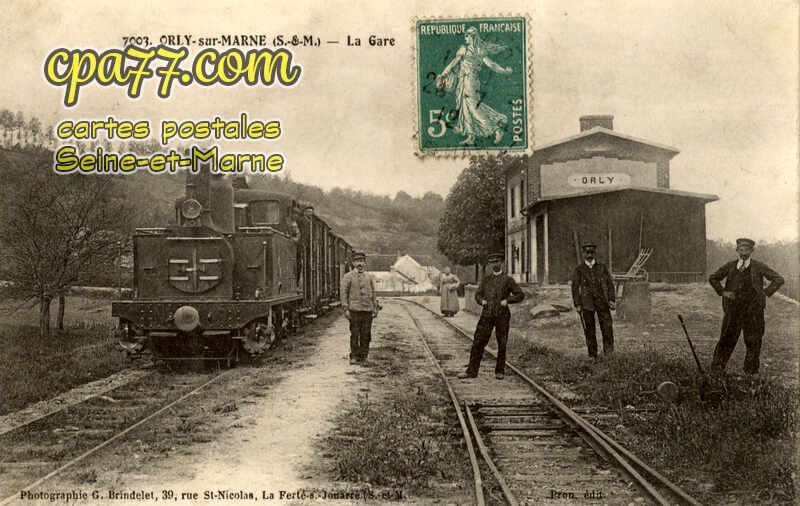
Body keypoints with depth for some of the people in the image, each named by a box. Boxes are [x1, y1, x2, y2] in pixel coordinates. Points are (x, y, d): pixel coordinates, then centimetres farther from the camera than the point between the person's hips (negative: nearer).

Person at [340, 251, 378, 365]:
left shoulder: (369, 277, 12)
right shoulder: (348, 277, 1)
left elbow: (373, 293, 16)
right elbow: (344, 293, -2)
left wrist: (375, 309, 10)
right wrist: (346, 309, -9)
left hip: (368, 310, 3)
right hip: (354, 310, -3)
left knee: (366, 335, 2)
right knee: (355, 334, -2)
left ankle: (363, 357, 9)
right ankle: (354, 357, 7)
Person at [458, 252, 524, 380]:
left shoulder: (508, 280, 3)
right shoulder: (486, 279, 13)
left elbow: (520, 295, 1)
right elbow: (478, 294, 20)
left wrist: (507, 300, -14)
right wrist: (481, 301, -2)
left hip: (502, 315, -2)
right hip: (487, 315, 2)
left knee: (502, 345, 5)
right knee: (478, 342, -4)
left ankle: (499, 371, 19)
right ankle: (472, 371, 0)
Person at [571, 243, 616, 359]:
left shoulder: (602, 267, 11)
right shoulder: (578, 270, 7)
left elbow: (610, 284, 9)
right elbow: (575, 287, 5)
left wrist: (612, 300, -1)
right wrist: (577, 304, -3)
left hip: (602, 301, 0)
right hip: (586, 303, 0)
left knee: (607, 326, -12)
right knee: (589, 329, 1)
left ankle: (609, 352, -6)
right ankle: (592, 355, 9)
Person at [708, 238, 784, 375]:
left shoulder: (759, 267, 2)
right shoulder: (730, 266, 7)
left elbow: (778, 279, 5)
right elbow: (713, 278, 18)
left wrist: (766, 292, -3)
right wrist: (722, 292, 5)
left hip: (753, 309, 0)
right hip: (733, 309, 1)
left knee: (753, 341, 3)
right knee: (727, 338, 1)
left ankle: (751, 370, 14)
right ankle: (717, 367, 9)